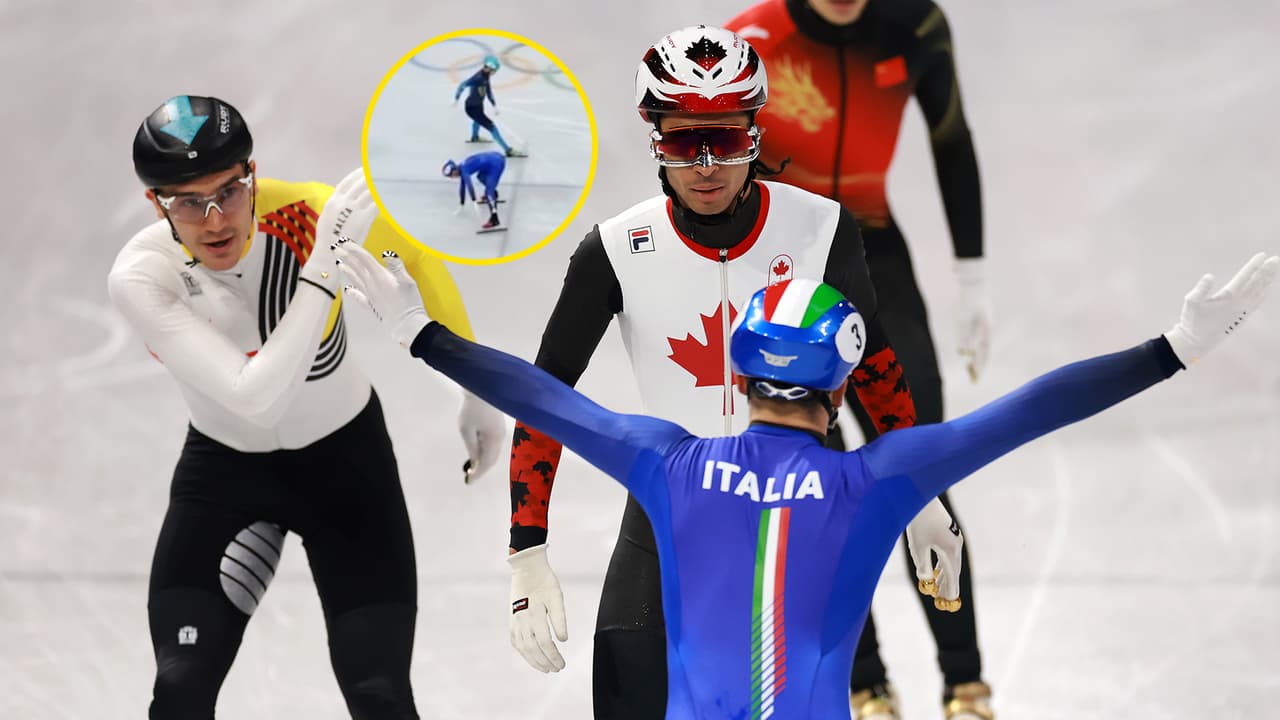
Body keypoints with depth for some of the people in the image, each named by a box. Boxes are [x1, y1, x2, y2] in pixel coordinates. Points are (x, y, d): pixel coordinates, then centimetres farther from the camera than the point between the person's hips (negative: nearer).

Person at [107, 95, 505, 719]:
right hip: (223, 467, 0)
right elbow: (256, 401, -38)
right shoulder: (140, 275, -27)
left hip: (346, 458, 0)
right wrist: (324, 269, -43)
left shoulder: (310, 214, -27)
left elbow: (419, 258, -4)